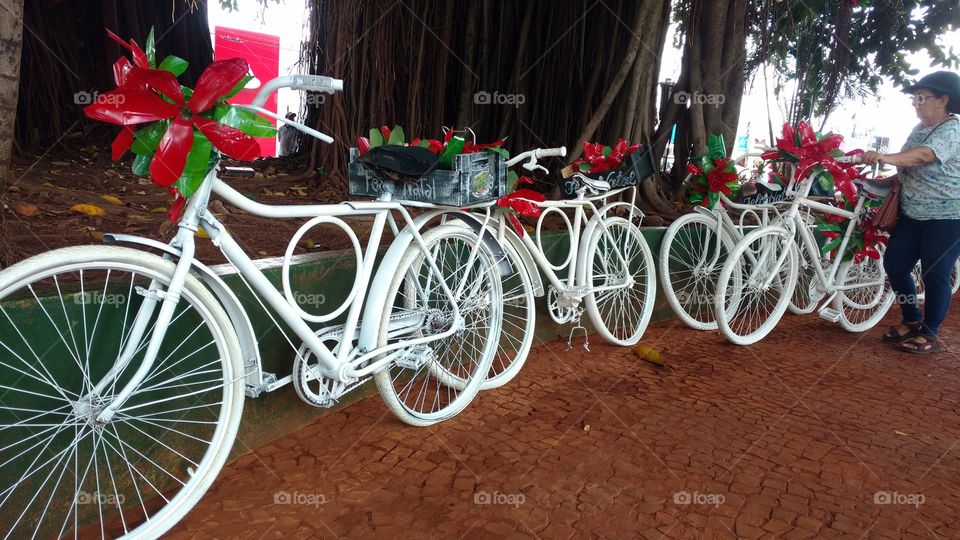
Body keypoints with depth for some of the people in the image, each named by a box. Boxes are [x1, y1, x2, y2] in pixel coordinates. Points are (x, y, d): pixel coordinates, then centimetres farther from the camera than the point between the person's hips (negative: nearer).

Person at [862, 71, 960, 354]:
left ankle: (929, 334, 11)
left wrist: (886, 158, -48)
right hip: (912, 214, 8)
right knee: (894, 264, 4)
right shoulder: (920, 128, 11)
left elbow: (923, 155, -34)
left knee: (935, 275, -4)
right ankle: (912, 321, 22)